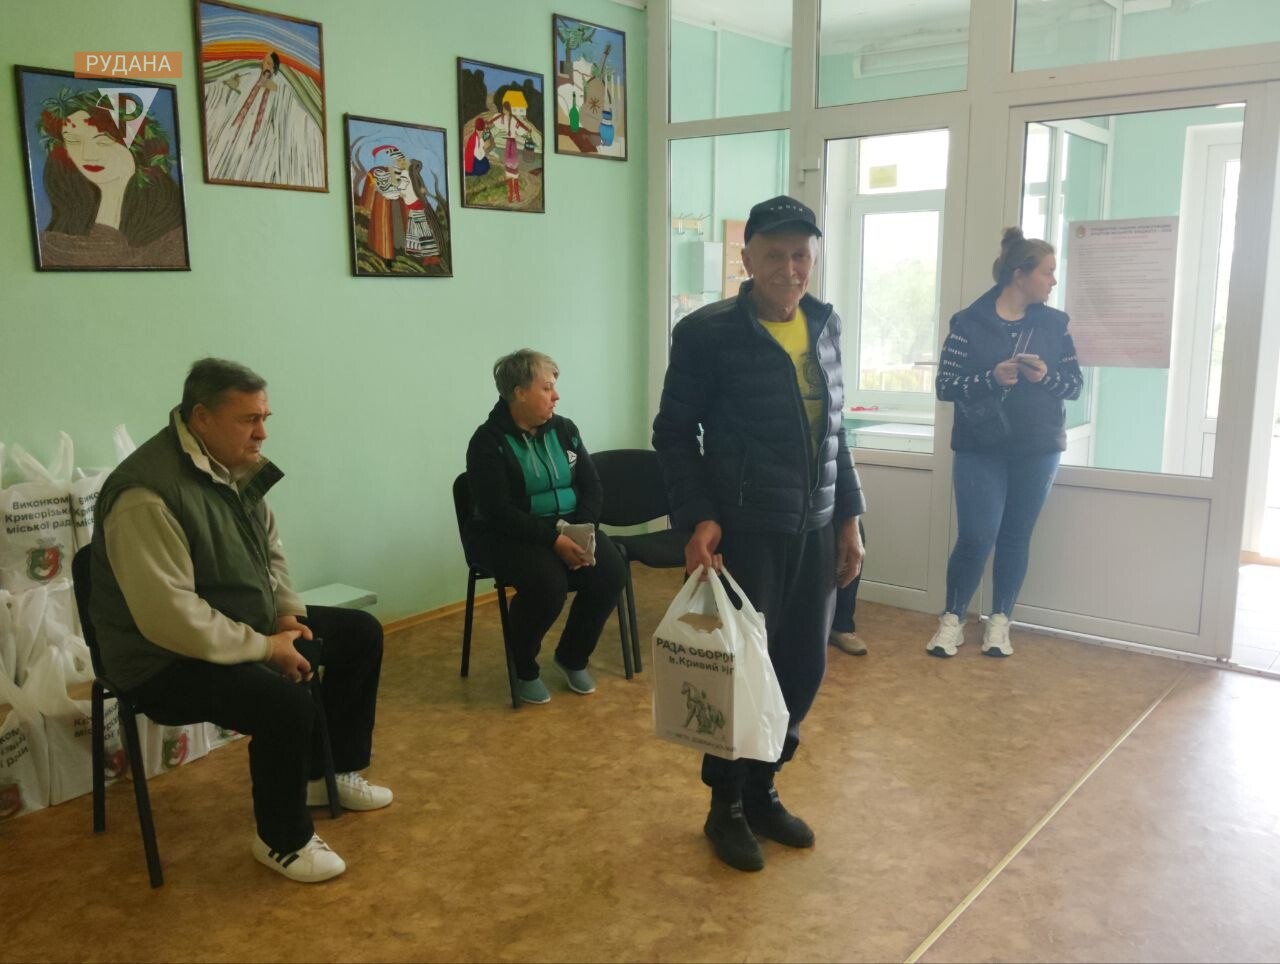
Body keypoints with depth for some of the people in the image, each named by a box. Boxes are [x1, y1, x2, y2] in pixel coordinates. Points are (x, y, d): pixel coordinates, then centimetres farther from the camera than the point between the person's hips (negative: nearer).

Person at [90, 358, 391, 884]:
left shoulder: (238, 466, 1)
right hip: (167, 658, -9)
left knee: (361, 633, 9)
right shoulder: (147, 494, -28)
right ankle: (283, 841, -5)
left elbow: (270, 551, 15)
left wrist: (287, 612, -2)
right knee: (287, 701, -31)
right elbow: (169, 617, -31)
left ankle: (331, 772, 25)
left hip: (245, 627, 9)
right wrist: (266, 647, -24)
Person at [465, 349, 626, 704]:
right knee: (548, 583, -33)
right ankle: (524, 669, -5)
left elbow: (592, 488, 5)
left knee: (611, 572, -21)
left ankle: (572, 657, 4)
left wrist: (582, 531, -15)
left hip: (570, 528, 5)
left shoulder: (564, 430, 6)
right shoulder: (488, 441, -10)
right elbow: (497, 511, -19)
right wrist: (553, 539, -27)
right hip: (510, 536, -5)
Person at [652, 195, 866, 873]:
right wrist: (697, 520, -16)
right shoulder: (707, 333, -10)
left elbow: (833, 431, 14)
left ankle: (762, 790, 32)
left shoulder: (824, 326, 8)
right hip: (743, 531, -6)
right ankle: (726, 808, 25)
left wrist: (848, 517, 12)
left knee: (803, 667, 11)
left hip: (814, 530, 6)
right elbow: (674, 432, -6)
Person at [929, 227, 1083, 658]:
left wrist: (1046, 376, -14)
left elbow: (1075, 384, 7)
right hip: (981, 450, -3)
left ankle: (999, 621, 22)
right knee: (976, 538, -6)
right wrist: (992, 378, -22)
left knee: (1016, 538, 9)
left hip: (1038, 452, 3)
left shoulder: (1054, 323, 5)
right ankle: (952, 619, 12)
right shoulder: (970, 322, -5)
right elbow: (945, 385, -7)